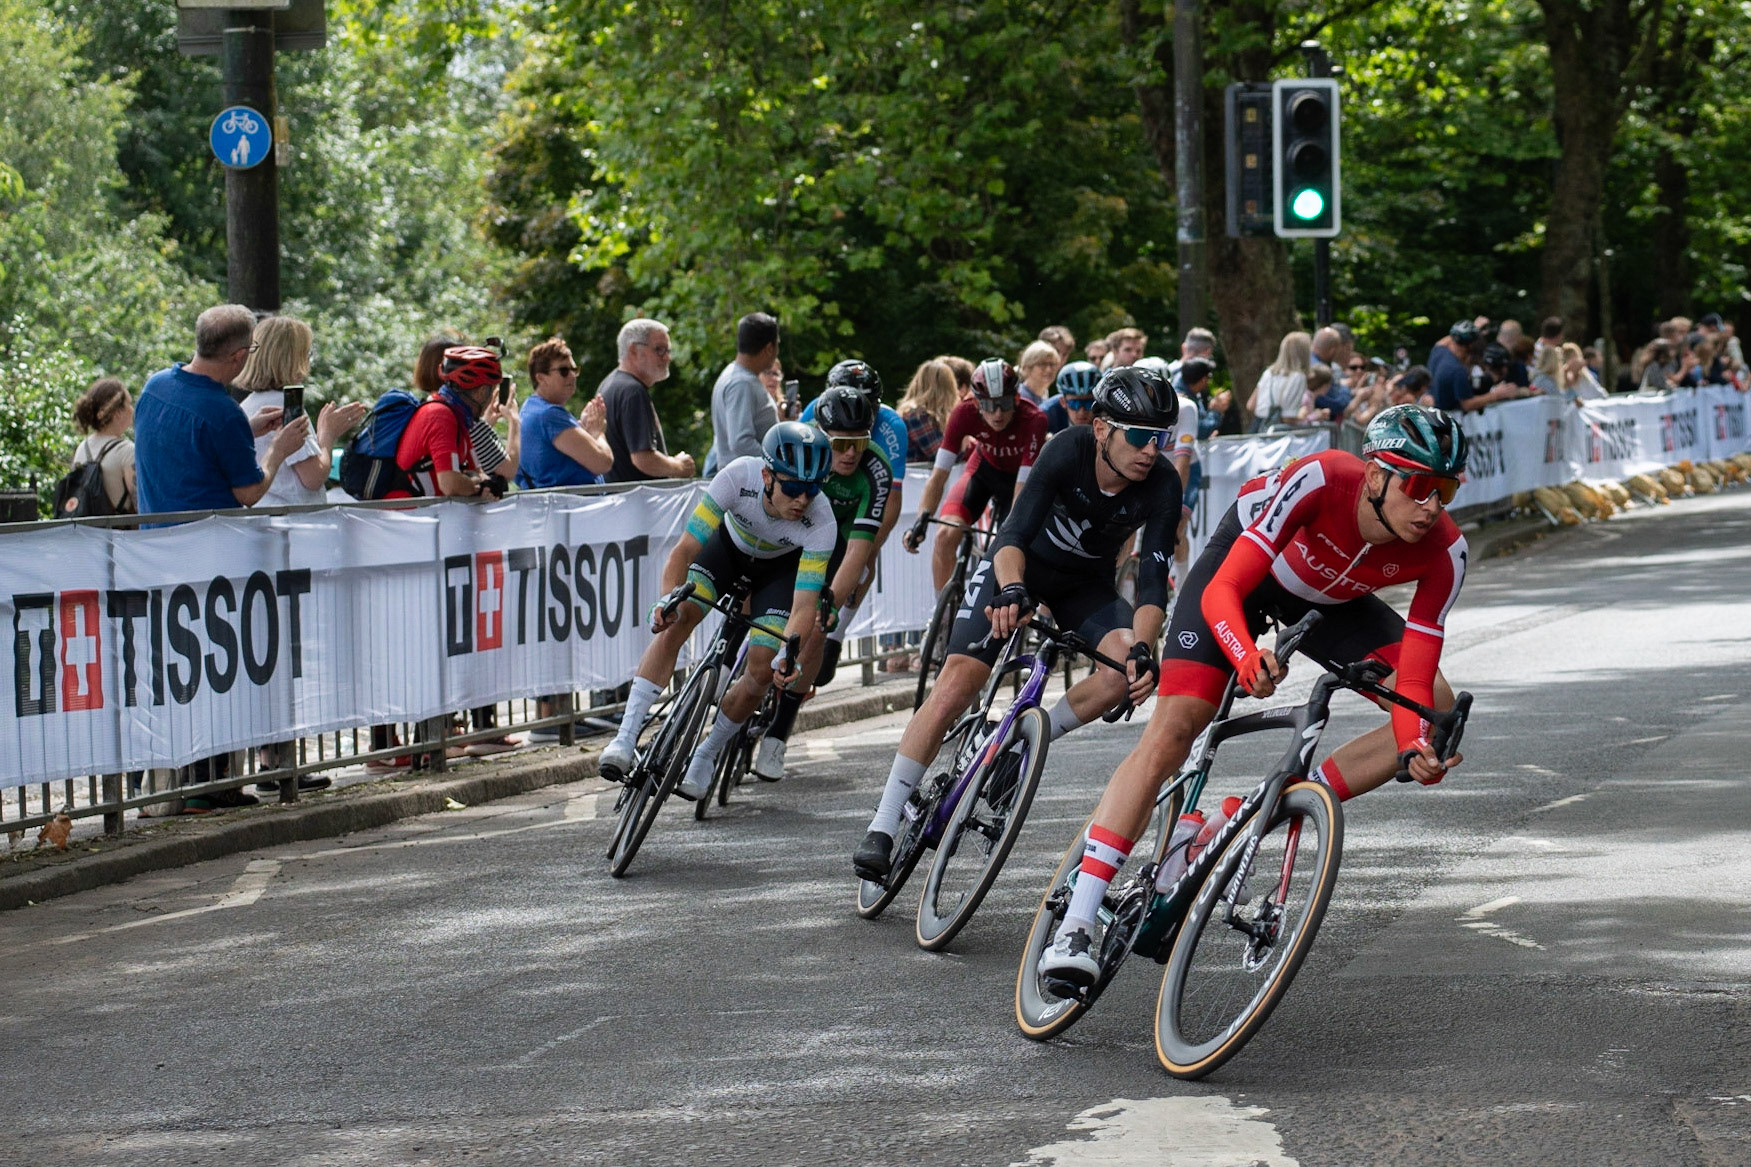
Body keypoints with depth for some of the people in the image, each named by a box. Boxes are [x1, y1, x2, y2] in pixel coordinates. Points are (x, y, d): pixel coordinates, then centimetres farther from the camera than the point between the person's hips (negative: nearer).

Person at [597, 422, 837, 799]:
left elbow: (805, 604, -38)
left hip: (781, 566, 0)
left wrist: (789, 652, -57)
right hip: (729, 544, 0)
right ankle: (626, 738, -23)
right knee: (674, 625, -22)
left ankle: (706, 755, 8)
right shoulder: (739, 476, -37)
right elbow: (684, 551, -34)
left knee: (762, 670, -15)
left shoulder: (821, 521, -37)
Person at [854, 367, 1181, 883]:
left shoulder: (1162, 487, -24)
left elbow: (1153, 577, -29)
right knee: (958, 679, -20)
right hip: (1019, 566, -3)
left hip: (1086, 584, 3)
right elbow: (1015, 532, -37)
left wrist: (1143, 650, -45)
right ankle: (883, 826, -17)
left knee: (1128, 666, -27)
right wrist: (1011, 591, -57)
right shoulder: (1070, 450, -30)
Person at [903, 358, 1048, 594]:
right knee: (946, 534, -19)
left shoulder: (1032, 420, -36)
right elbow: (939, 474, -29)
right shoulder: (965, 414, -29)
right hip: (985, 467, 1)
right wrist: (921, 520, -41)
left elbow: (1023, 486, -36)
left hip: (1018, 475, -1)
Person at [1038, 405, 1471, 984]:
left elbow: (1413, 678, -25)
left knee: (1437, 710, -14)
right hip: (1244, 562, -4)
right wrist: (1248, 661, -60)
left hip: (1327, 599, 4)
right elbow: (1221, 592, -40)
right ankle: (1076, 925, -19)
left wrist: (1416, 747, -46)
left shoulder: (1443, 552, -29)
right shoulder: (1319, 480, -39)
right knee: (1172, 731, -19)